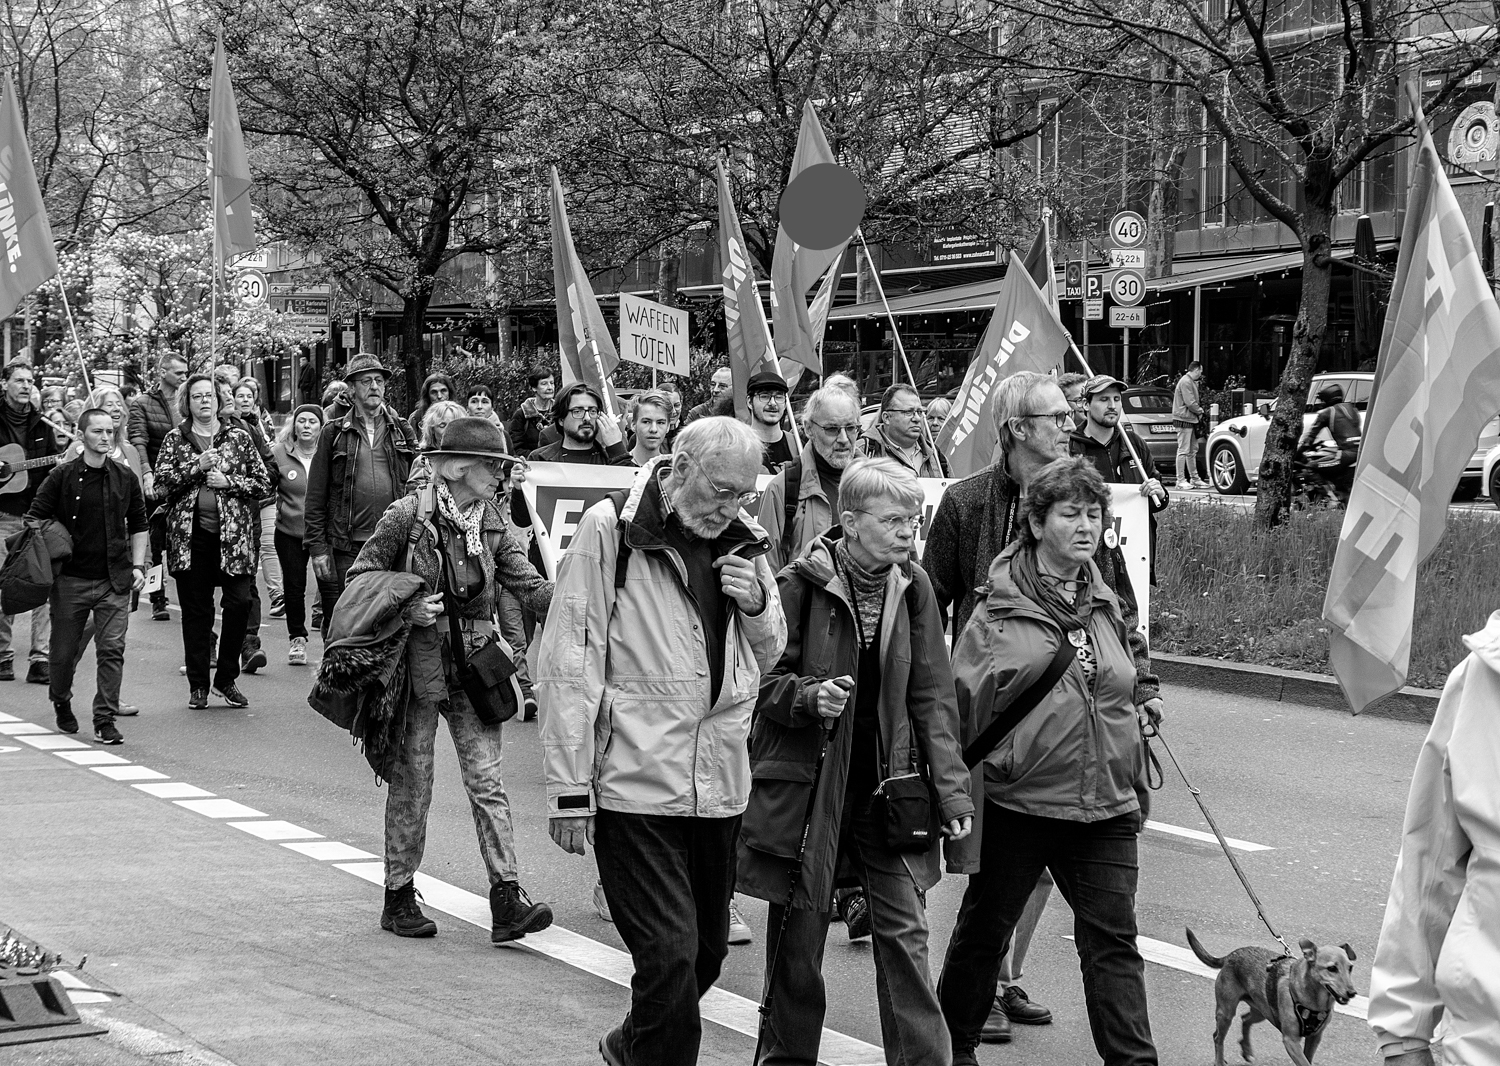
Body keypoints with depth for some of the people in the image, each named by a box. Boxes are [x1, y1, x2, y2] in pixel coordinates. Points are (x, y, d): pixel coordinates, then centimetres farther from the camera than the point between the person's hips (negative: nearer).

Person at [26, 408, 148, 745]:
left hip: (114, 580, 1)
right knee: (64, 650, 7)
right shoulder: (62, 476, -2)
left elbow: (138, 525, 14)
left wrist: (137, 566, 5)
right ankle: (61, 702, 34)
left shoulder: (125, 477, 6)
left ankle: (105, 720, -1)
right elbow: (34, 520, 1)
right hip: (70, 580, -1)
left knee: (112, 650, -6)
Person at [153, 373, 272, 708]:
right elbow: (161, 482, -2)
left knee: (239, 602, -10)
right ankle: (198, 685, 12)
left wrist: (229, 482, -9)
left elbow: (263, 483, 5)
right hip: (190, 534, 0)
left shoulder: (239, 437, 8)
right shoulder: (175, 440, 9)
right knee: (195, 611, 3)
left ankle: (226, 678, 7)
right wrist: (195, 468, -13)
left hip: (233, 533, 0)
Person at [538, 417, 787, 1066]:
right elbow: (567, 665, -8)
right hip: (635, 787, -6)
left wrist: (756, 605, -3)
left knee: (706, 951, 16)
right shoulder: (610, 529, -8)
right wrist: (570, 788, -10)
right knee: (669, 957, -11)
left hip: (719, 787, 6)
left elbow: (769, 658, 19)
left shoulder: (743, 542, 9)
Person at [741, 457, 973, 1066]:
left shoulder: (912, 588, 2)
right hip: (806, 781, -3)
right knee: (800, 933, 6)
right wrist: (810, 697, -24)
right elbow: (762, 679, -4)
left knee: (904, 930, 0)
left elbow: (931, 695, 4)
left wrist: (950, 787, -1)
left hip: (886, 785, 3)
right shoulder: (801, 585, -10)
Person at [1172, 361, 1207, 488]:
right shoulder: (1185, 382, -15)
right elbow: (1190, 403, -20)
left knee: (1192, 451, 15)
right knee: (1183, 450, -8)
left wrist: (1199, 408, 2)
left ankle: (1194, 478, 22)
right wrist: (1200, 411, -5)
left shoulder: (1191, 382, 18)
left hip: (1191, 420, 11)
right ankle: (1180, 480, -5)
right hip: (1184, 420, -11)